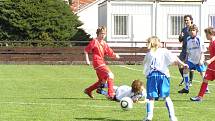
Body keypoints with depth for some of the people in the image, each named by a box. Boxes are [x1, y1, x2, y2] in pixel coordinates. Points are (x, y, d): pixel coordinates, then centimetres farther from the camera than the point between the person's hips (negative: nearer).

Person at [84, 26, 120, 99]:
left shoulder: (104, 44, 16)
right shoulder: (94, 41, -5)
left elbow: (110, 53, 11)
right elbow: (86, 50, -2)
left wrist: (115, 55, -9)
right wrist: (87, 60, -9)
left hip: (102, 63, 9)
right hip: (98, 63, -9)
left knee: (102, 81, 15)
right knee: (110, 75, -19)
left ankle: (88, 90, 29)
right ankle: (111, 94, -22)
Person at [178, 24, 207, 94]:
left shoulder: (199, 39, -10)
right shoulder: (188, 39, 4)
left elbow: (202, 50, -10)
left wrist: (201, 59, -16)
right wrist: (186, 59, 14)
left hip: (199, 60, -5)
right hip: (191, 59, 5)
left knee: (202, 74, -5)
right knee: (185, 70, -6)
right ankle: (186, 88, 3)